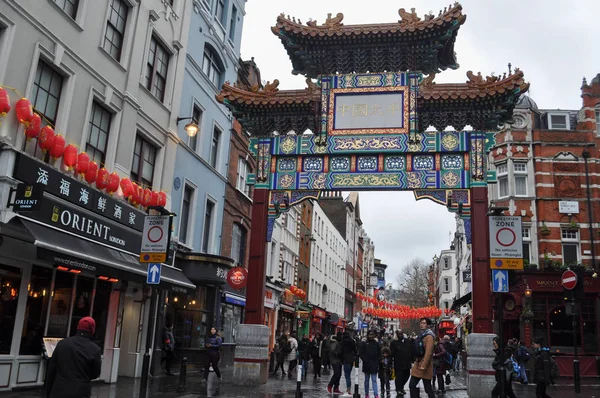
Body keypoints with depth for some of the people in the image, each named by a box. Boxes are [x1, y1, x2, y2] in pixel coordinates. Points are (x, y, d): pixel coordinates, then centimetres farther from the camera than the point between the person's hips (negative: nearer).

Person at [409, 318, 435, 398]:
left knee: (427, 387, 0)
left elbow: (428, 352, -22)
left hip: (424, 365, -9)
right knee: (412, 385, 6)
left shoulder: (429, 336, -14)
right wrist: (416, 362, 18)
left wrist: (423, 366, -24)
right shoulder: (422, 335, 15)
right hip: (418, 363, 9)